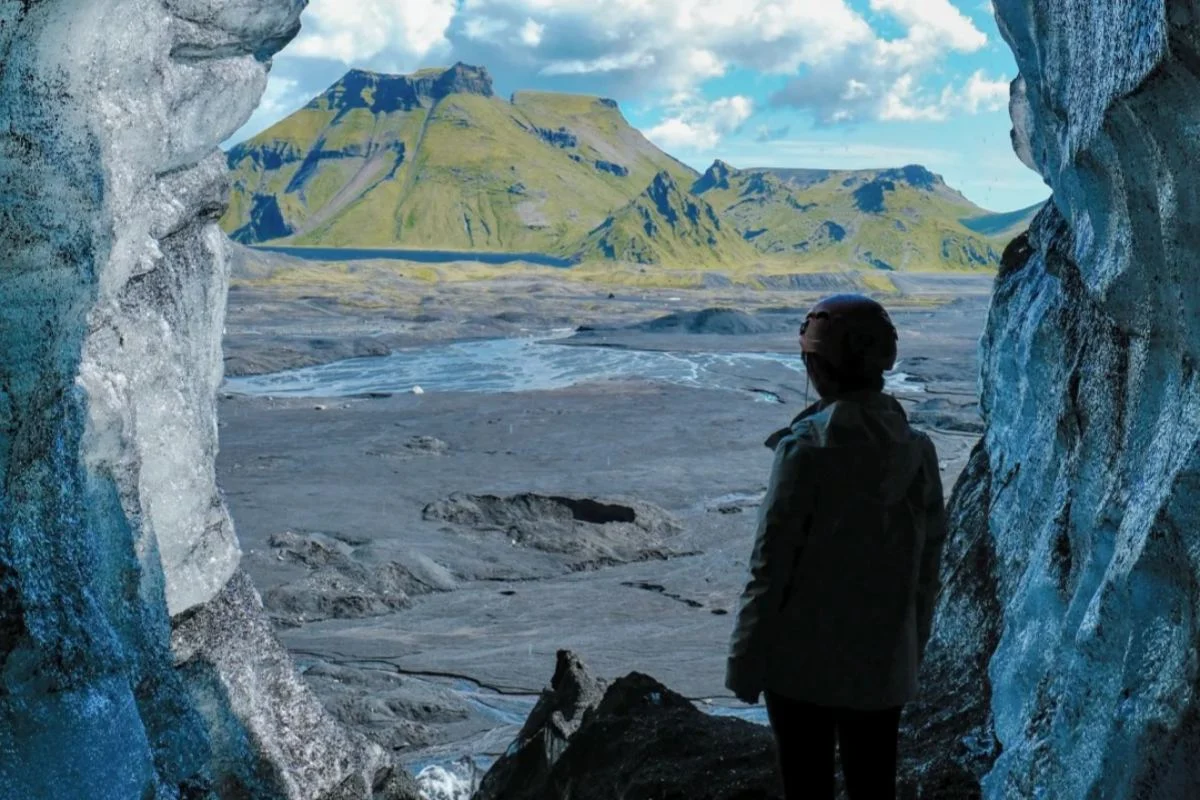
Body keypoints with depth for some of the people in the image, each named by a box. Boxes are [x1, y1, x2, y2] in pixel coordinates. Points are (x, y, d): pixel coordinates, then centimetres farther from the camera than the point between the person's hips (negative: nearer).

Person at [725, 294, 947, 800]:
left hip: (804, 662, -4)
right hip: (884, 665, 4)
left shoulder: (808, 449, -16)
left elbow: (772, 566, -13)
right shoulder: (916, 451, -2)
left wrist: (745, 663, -4)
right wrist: (912, 652, 17)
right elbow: (928, 570, 5)